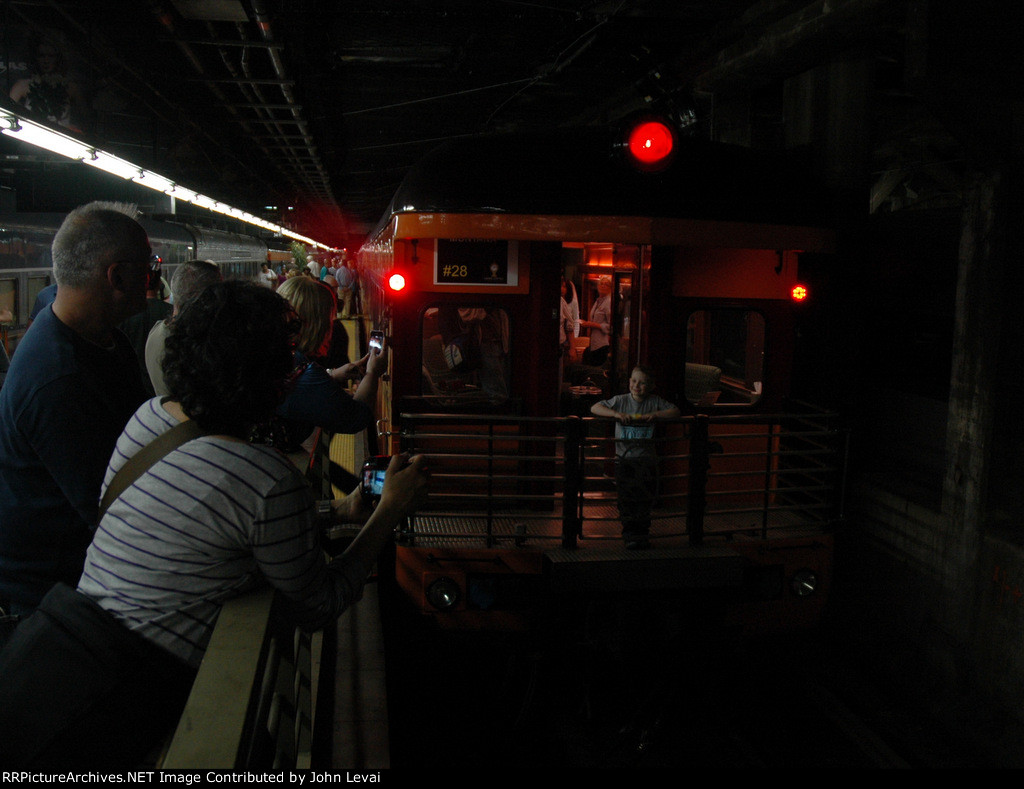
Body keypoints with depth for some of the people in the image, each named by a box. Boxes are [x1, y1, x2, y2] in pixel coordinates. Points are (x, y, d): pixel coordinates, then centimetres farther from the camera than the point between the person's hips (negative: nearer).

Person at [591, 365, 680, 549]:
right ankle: (630, 535, 6)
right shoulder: (621, 401, 2)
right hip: (624, 458, -1)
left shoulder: (655, 402, 4)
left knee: (645, 496, 0)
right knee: (626, 498, -2)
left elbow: (675, 411, 4)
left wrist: (655, 414, -12)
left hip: (646, 458, 1)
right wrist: (616, 414, -17)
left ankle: (642, 532, 14)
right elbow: (594, 408, -1)